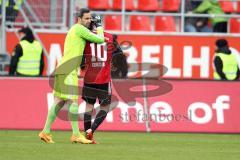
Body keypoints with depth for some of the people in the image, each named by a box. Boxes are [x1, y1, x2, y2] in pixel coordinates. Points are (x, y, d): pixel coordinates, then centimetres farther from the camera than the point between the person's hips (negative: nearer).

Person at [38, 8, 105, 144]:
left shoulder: (74, 30, 21)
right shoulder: (79, 29, -9)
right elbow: (100, 40, -9)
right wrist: (100, 31, 13)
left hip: (65, 70, 10)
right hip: (68, 70, -10)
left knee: (60, 101, 10)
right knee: (73, 101, -12)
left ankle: (46, 132, 10)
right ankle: (76, 135, -15)